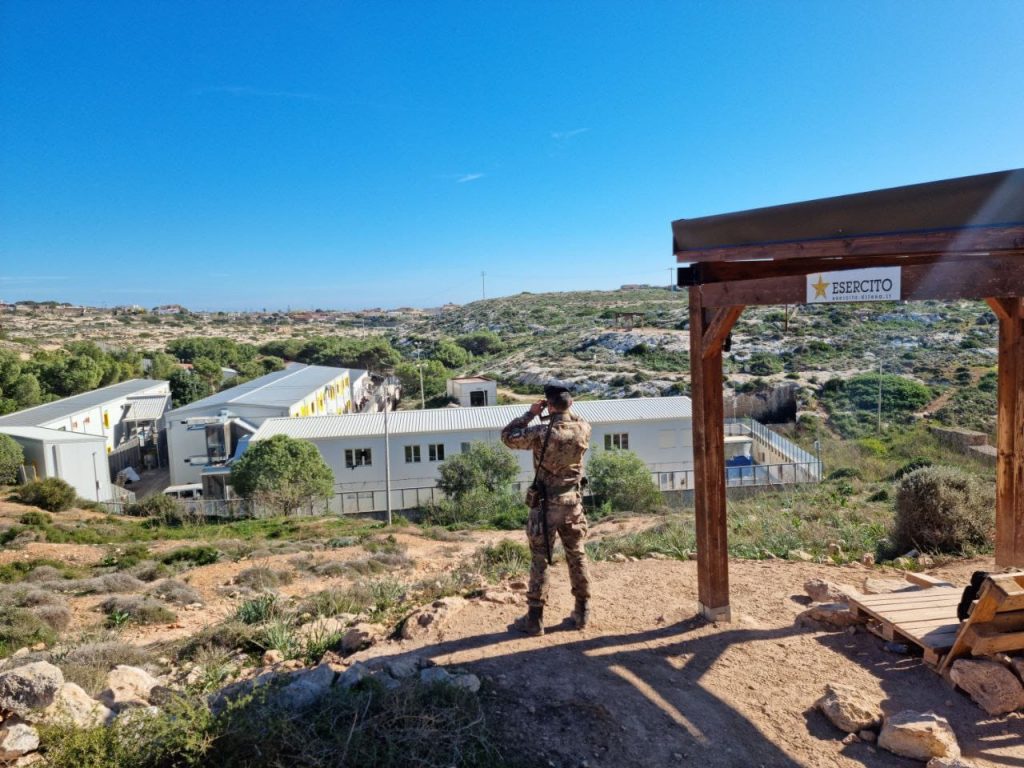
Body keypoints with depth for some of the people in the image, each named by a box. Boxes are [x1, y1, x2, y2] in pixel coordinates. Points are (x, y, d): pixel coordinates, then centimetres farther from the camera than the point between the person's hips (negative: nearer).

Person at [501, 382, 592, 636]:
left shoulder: (541, 432, -19)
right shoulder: (583, 429, -7)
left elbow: (507, 436, -5)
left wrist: (531, 413, -4)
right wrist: (566, 411, 8)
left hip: (546, 505, -4)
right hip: (573, 503, 4)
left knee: (539, 560, 5)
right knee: (577, 557, 15)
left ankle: (535, 618, 12)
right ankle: (582, 612, 24)